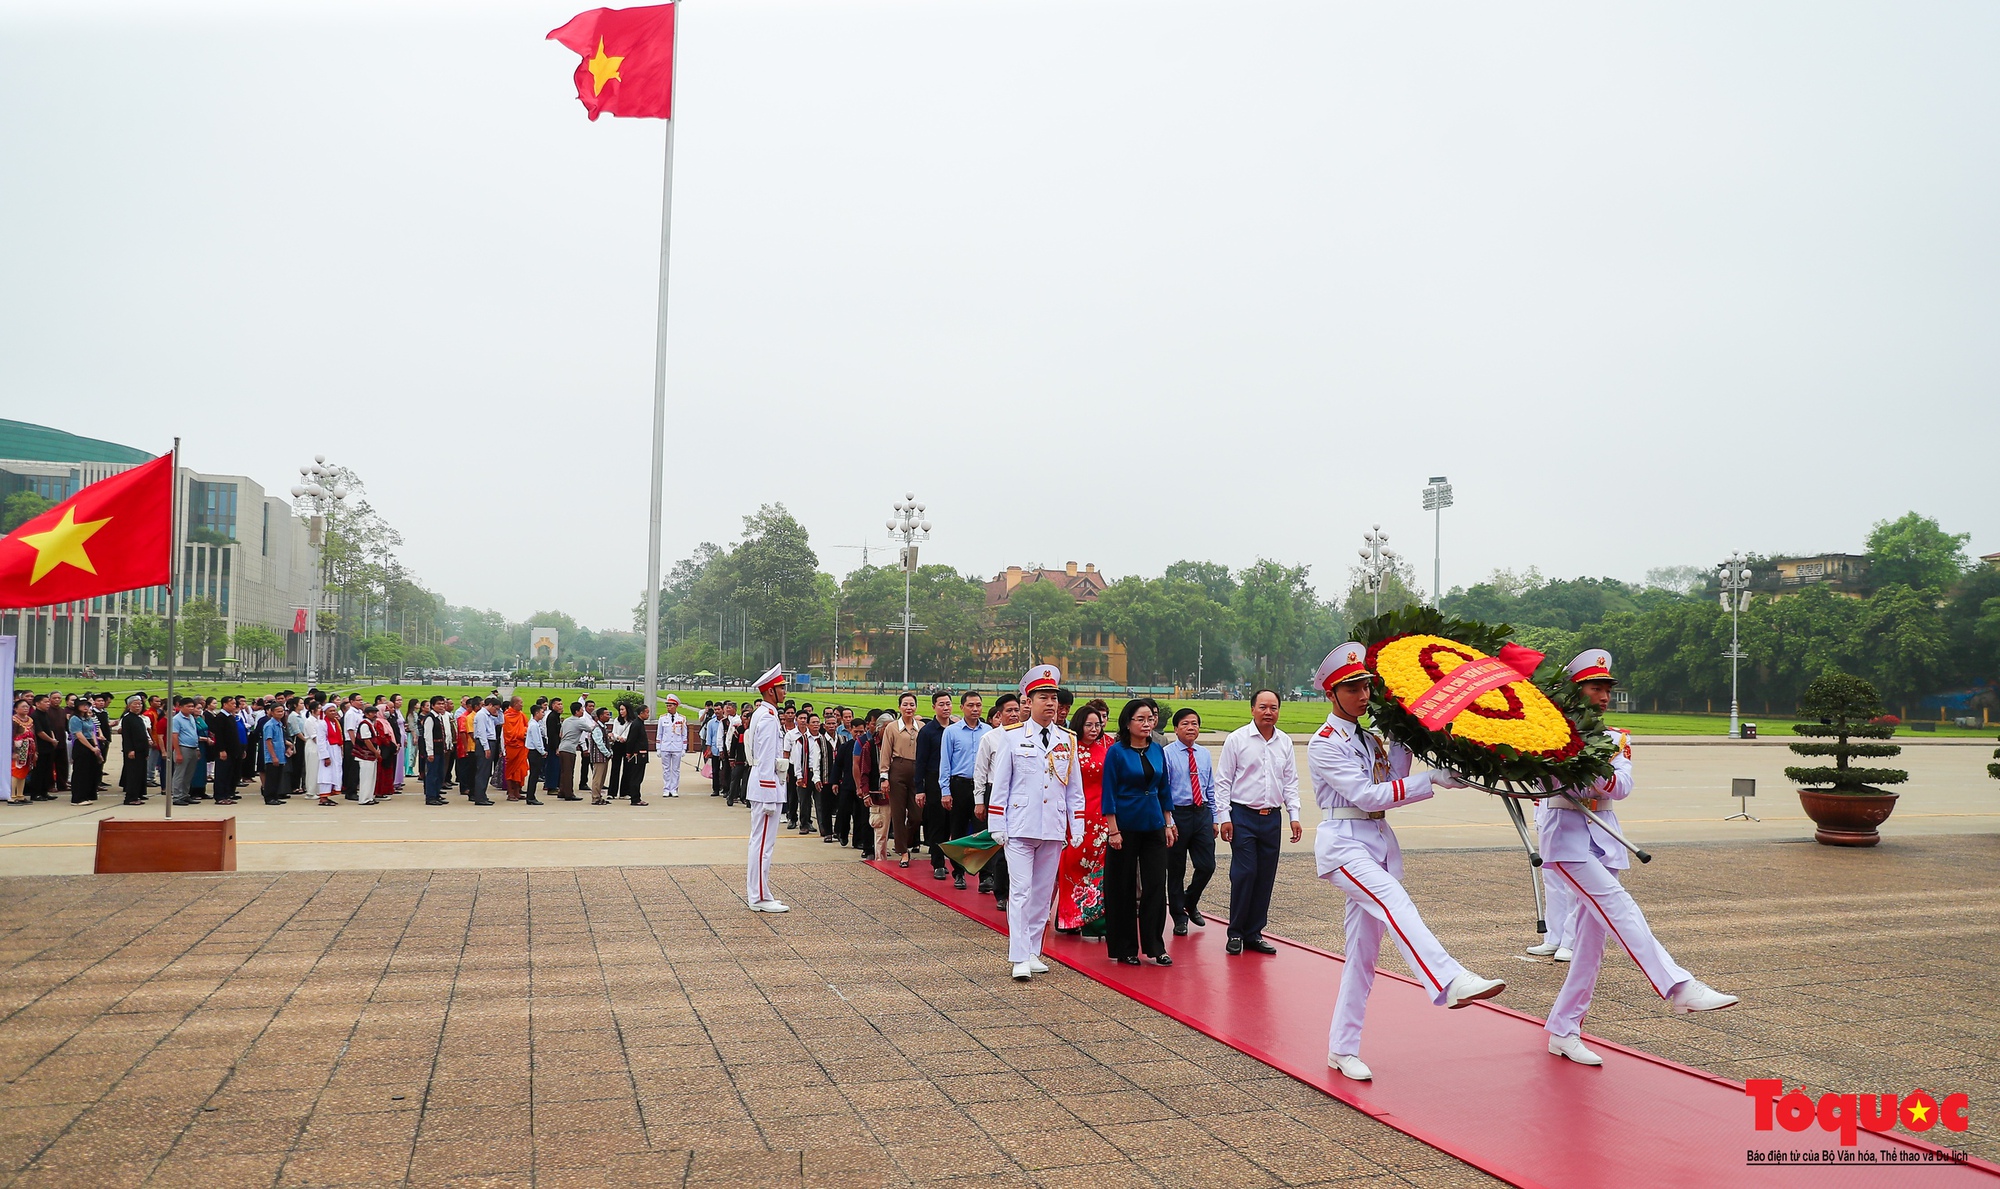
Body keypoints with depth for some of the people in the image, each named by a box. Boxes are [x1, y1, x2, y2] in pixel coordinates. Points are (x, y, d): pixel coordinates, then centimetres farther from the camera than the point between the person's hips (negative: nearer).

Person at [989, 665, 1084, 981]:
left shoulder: (1068, 741, 9)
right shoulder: (1013, 737, 0)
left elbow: (1075, 788, 13)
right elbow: (1000, 784, 2)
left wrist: (1077, 827, 8)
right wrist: (997, 825, -1)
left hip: (1054, 828, 4)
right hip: (1020, 826, -3)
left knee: (1043, 893, 9)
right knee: (1021, 891, -8)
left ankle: (1033, 952, 19)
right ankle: (1020, 959, -8)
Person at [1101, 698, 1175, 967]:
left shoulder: (1158, 751, 7)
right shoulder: (1116, 751, -7)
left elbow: (1164, 790, 14)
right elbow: (1108, 793, -9)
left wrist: (1168, 824, 10)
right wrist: (1113, 830, -14)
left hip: (1154, 825, 4)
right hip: (1125, 826, -4)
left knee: (1156, 886, 3)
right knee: (1122, 889, 5)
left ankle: (1154, 947, 13)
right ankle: (1124, 949, 15)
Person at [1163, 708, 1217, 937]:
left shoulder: (1204, 754, 9)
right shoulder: (1166, 754, -8)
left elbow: (1211, 789, 14)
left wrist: (1214, 819, 10)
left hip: (1202, 814, 4)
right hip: (1178, 814, -4)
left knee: (1207, 865, 2)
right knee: (1176, 870, 6)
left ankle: (1191, 903, 29)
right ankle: (1179, 916, 22)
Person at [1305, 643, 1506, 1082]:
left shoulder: (1369, 740, 17)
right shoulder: (1324, 744, -6)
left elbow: (1394, 783, 5)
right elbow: (1366, 796, -15)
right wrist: (1433, 780, -18)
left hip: (1379, 841, 7)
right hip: (1344, 842, -7)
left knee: (1364, 949, 5)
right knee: (1394, 901, -32)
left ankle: (1342, 1049, 10)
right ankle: (1450, 982, -49)